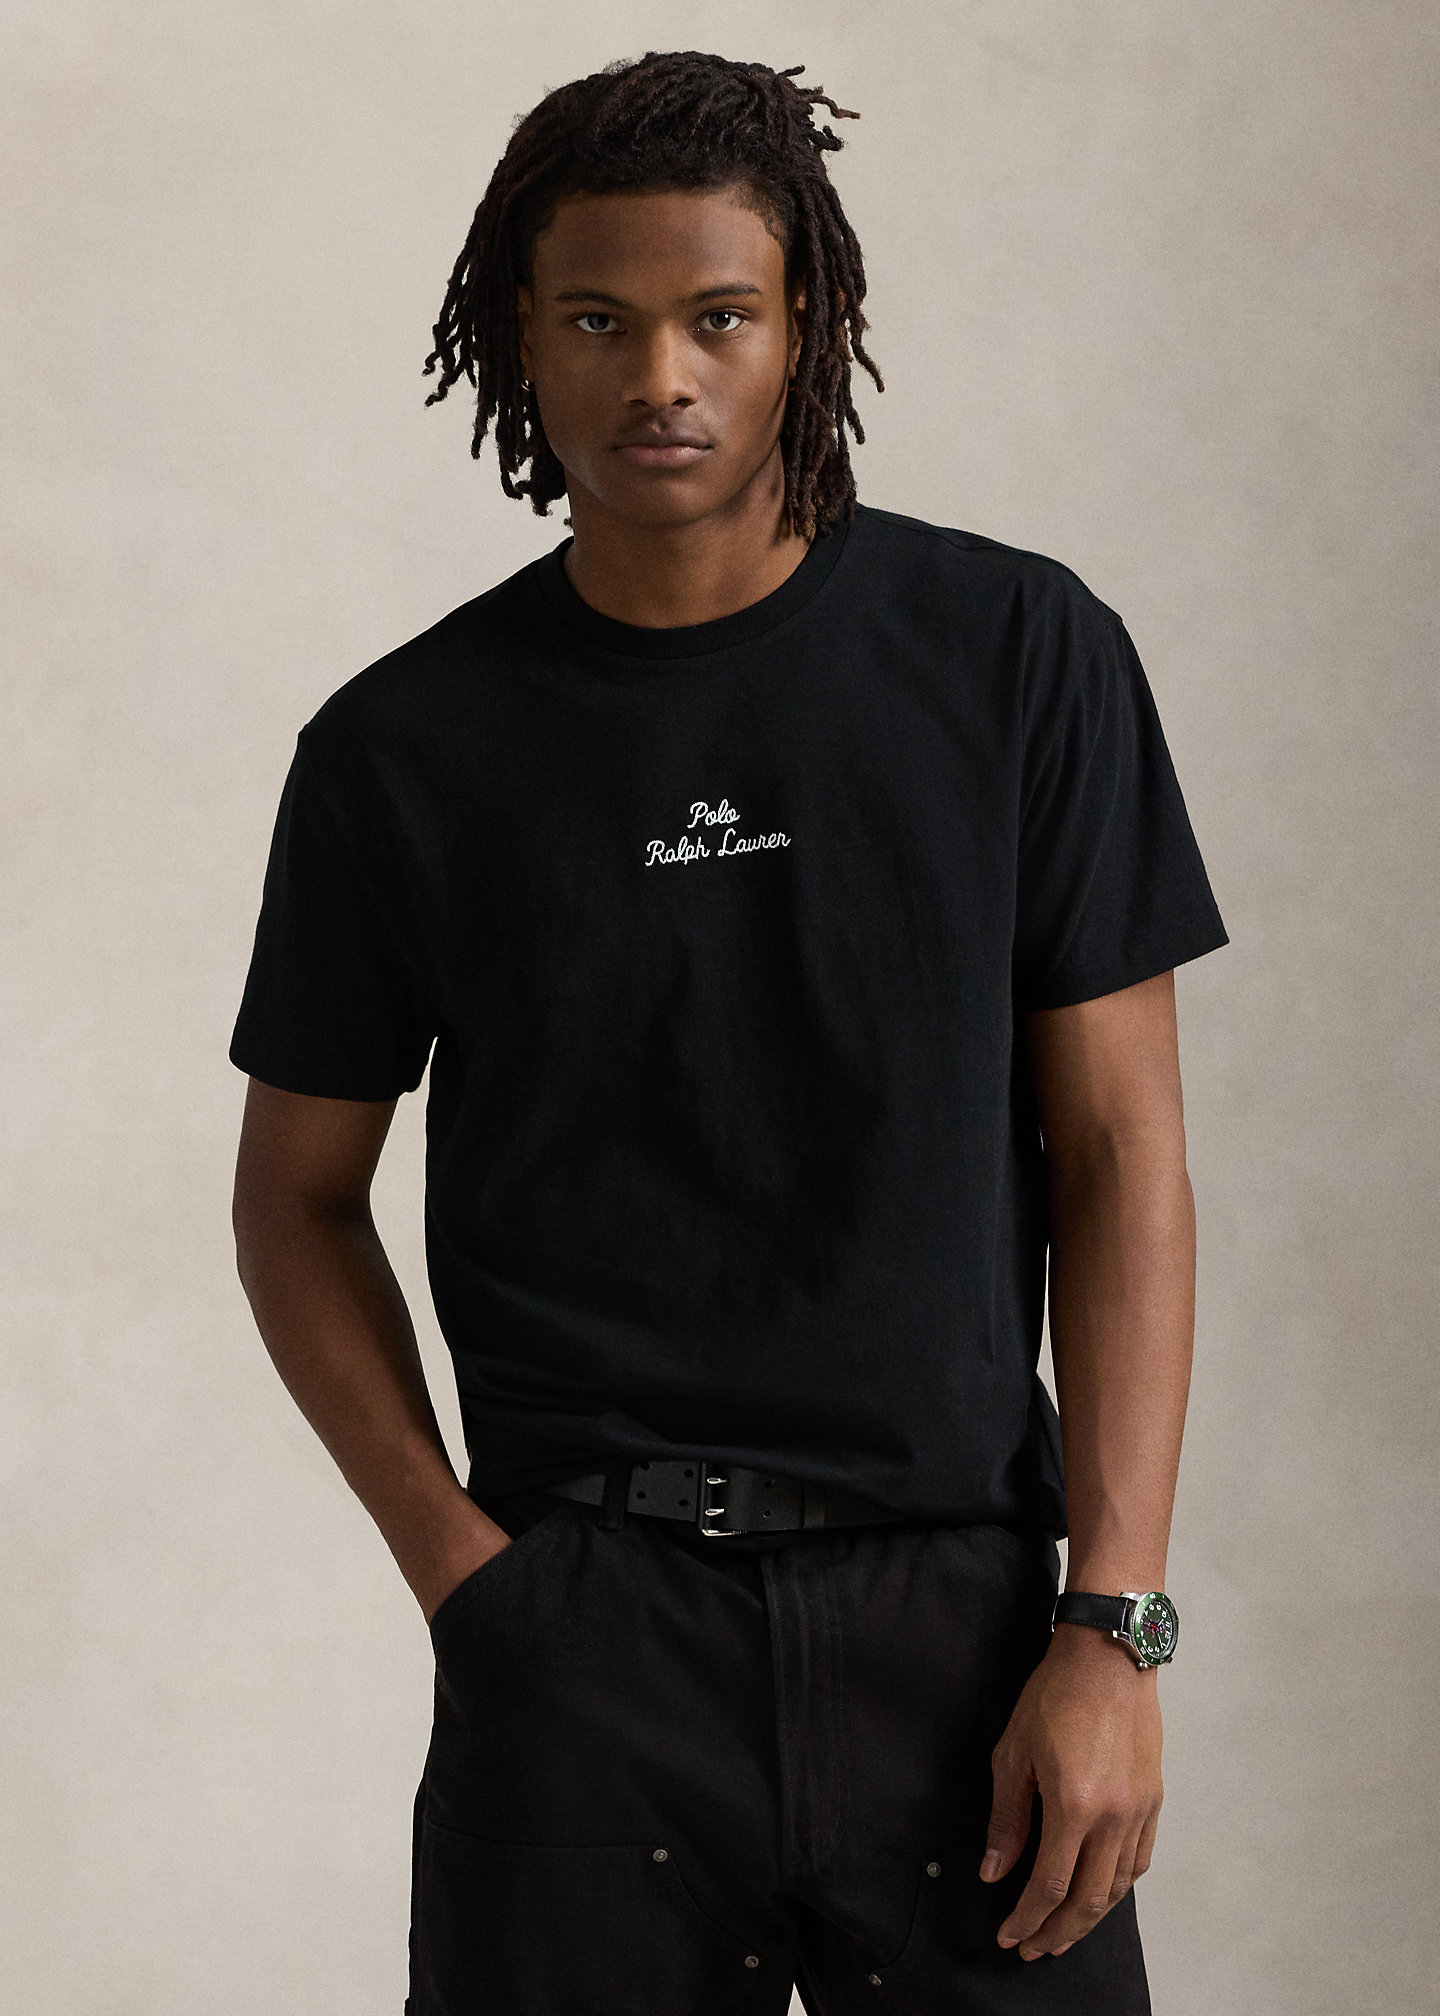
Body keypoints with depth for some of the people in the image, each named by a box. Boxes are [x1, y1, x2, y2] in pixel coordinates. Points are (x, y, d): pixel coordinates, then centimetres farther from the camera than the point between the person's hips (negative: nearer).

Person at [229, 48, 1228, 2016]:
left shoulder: (1020, 656, 0)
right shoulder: (403, 751, 2)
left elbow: (1119, 1151, 0)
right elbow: (298, 1194, 12)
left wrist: (1111, 1628, -7)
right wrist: (451, 1551, -2)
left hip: (958, 1608, 0)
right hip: (582, 1640, 0)